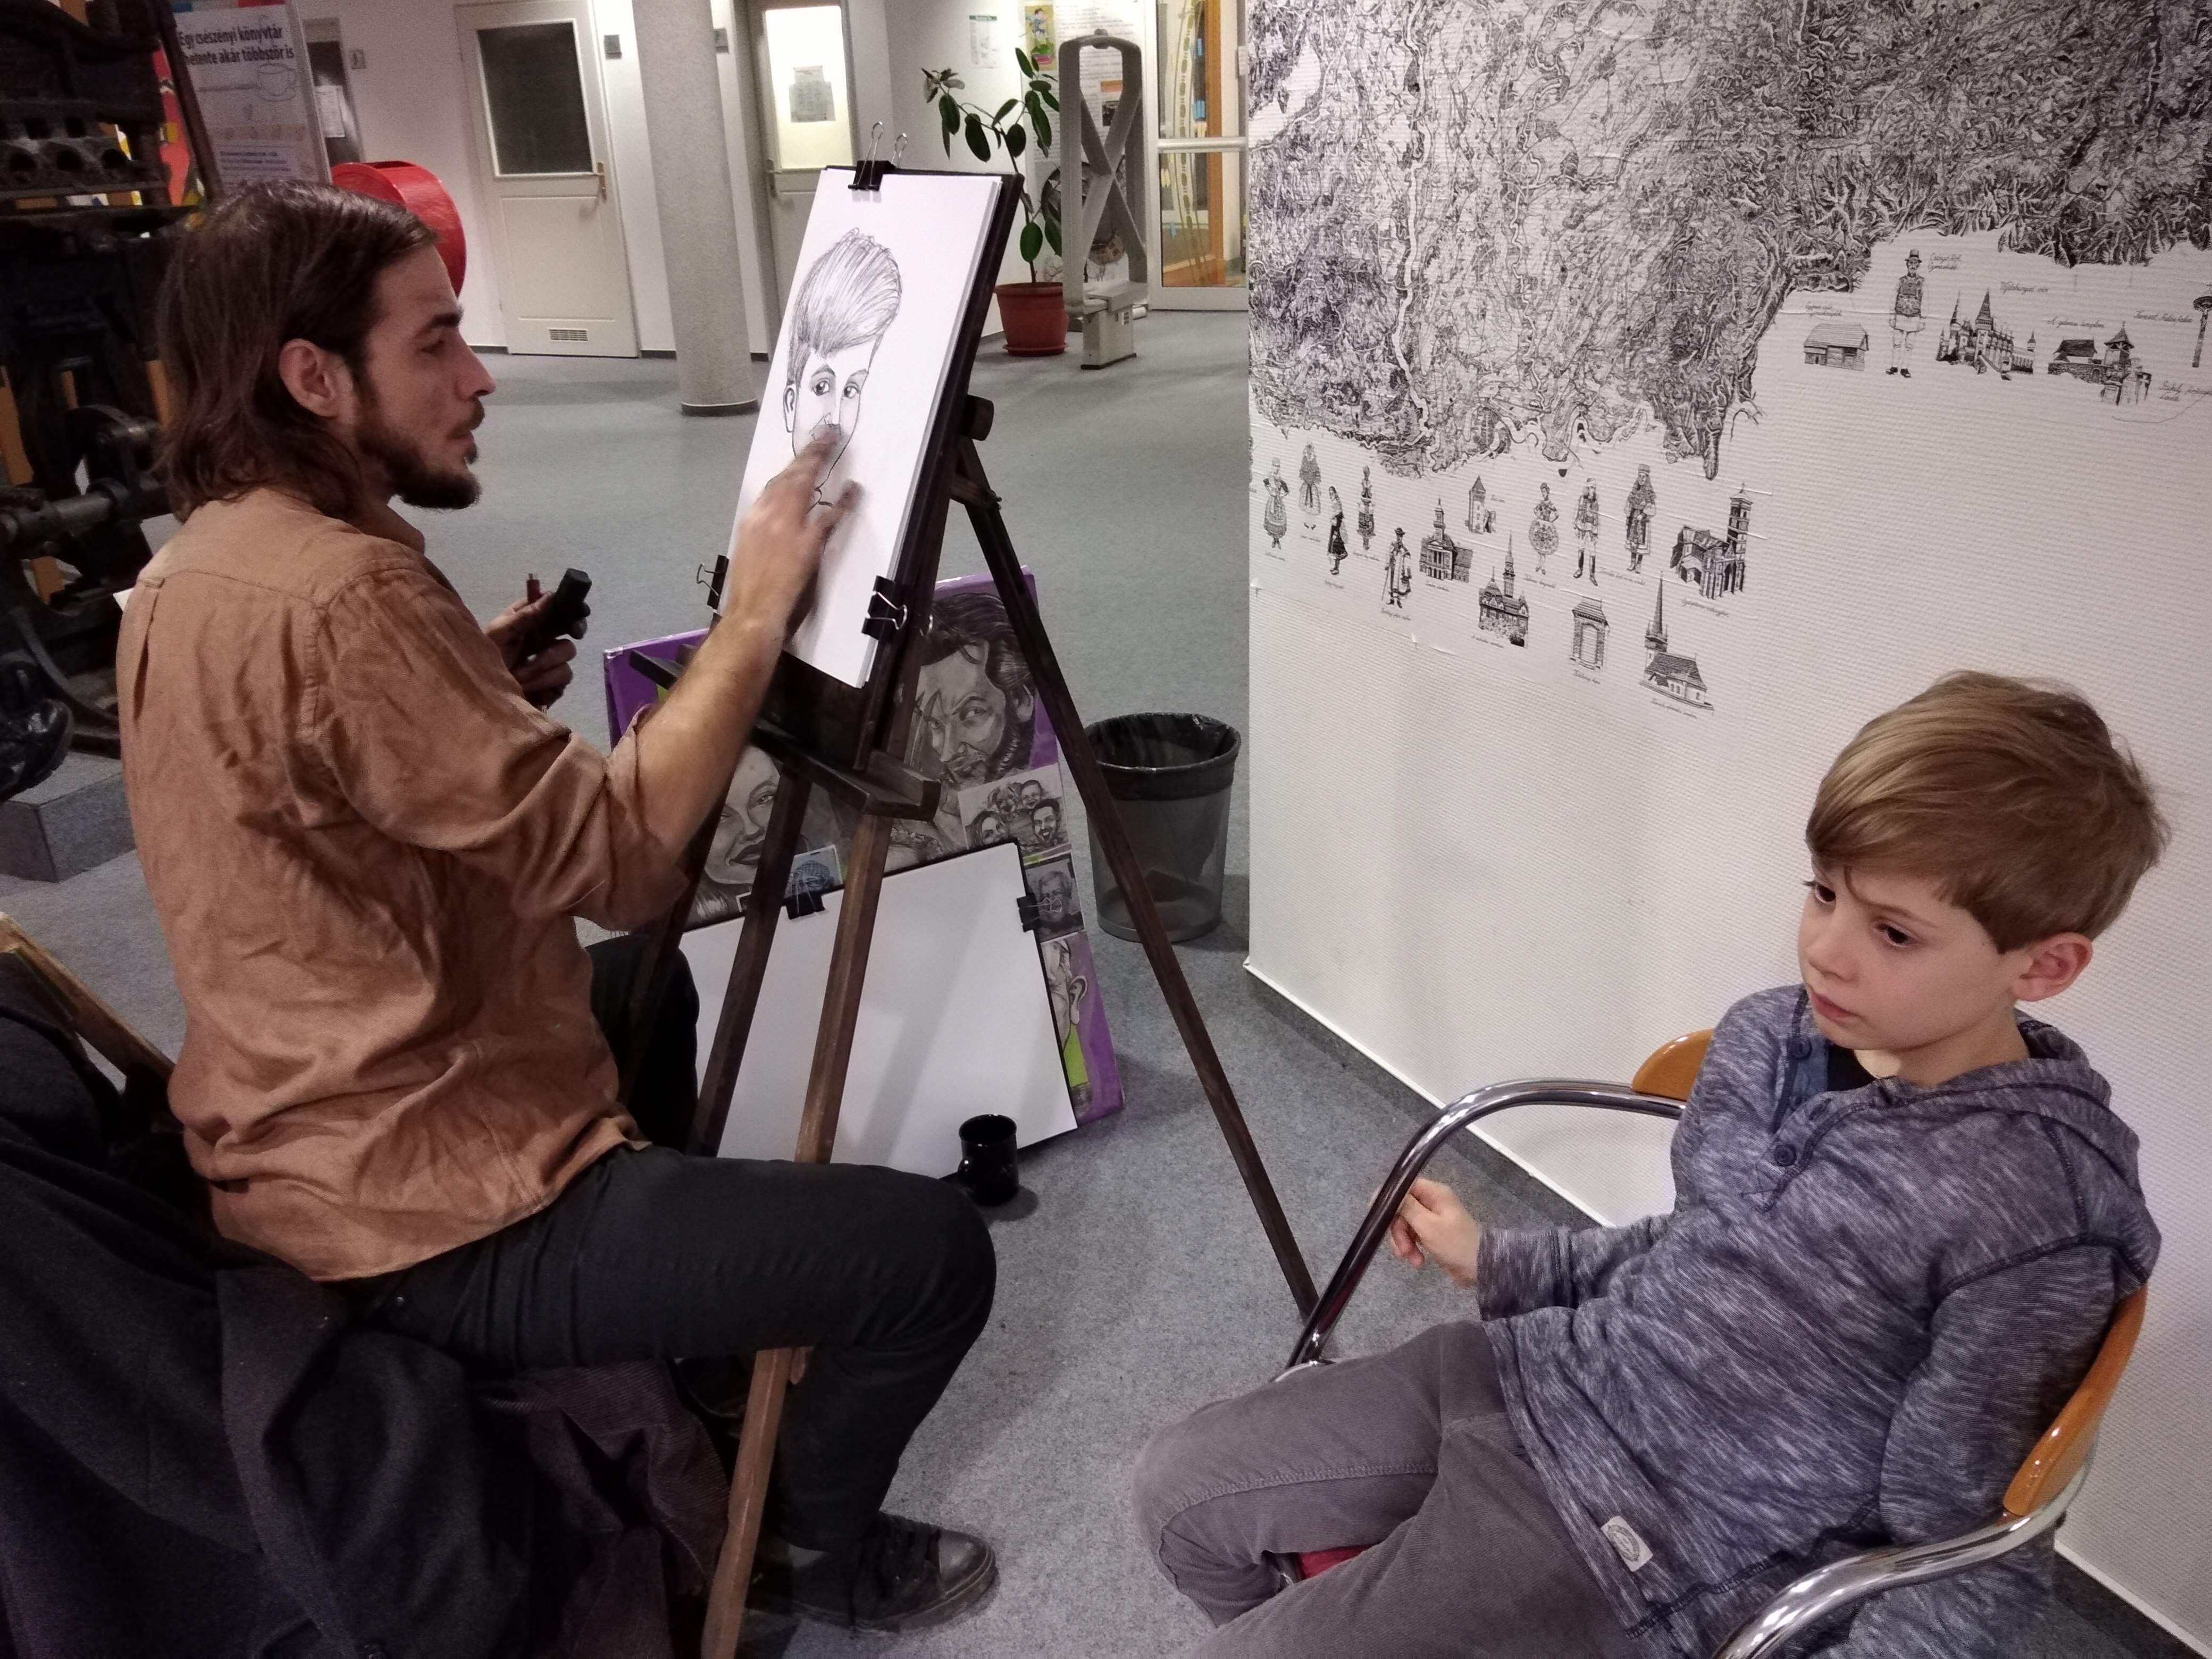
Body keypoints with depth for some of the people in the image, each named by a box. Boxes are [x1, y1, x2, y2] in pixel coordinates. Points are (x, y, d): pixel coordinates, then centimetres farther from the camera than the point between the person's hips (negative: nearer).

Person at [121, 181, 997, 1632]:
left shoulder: (190, 570, 7)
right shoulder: (341, 593, -25)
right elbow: (620, 860, -26)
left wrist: (483, 687, 7)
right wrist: (759, 608, -18)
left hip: (305, 1152, 11)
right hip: (436, 1220, -11)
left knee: (640, 988, 34)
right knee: (933, 1252, -8)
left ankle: (672, 1342, 45)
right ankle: (809, 1548, 19)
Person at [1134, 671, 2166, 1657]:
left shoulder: (2038, 1222, -22)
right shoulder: (1770, 1039, -2)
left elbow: (1969, 1561, -15)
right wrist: (1498, 1264, 18)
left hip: (1652, 1547, -6)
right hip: (1531, 1376, 7)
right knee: (1180, 1489, 11)